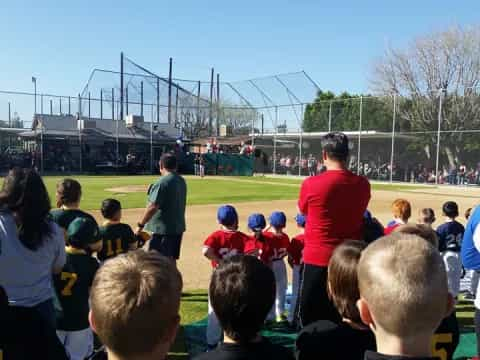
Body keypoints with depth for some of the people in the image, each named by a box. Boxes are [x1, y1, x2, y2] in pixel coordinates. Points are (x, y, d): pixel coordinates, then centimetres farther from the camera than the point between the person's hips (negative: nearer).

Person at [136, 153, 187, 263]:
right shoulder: (182, 181, 8)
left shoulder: (162, 182, -18)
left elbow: (152, 207, -22)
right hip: (178, 227, 9)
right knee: (171, 259, 19)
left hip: (163, 228, -8)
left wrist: (140, 225, -15)